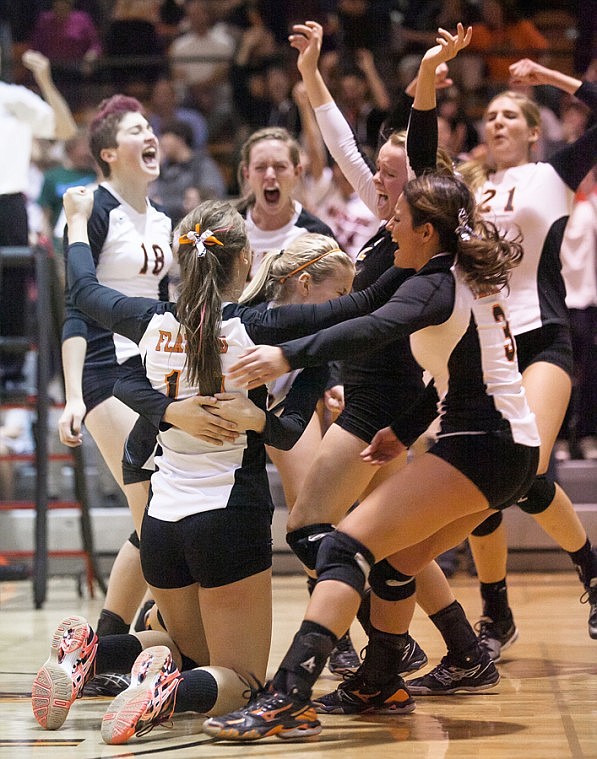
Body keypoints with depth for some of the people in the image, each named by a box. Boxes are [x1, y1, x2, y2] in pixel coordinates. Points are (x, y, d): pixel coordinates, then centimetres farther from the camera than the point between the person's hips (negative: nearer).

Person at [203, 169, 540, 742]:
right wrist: (404, 431, 25)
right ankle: (380, 687, 31)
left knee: (348, 545, -18)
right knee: (395, 557, 21)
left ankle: (287, 700, -30)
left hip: (479, 447, -10)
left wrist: (287, 355, -42)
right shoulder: (472, 278, 16)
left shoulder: (434, 286, -12)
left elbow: (374, 329, -32)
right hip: (512, 445, 10)